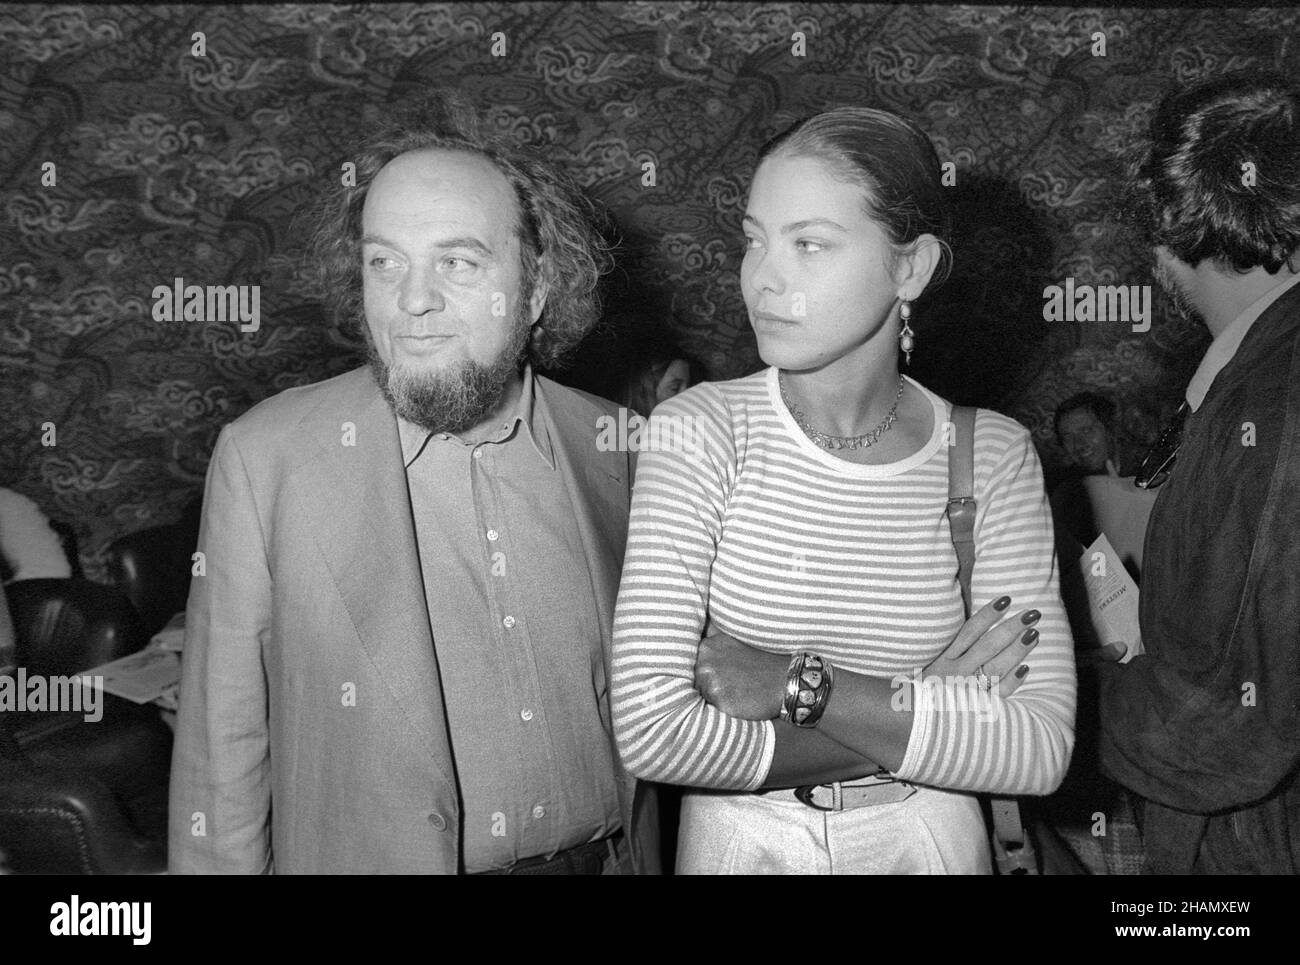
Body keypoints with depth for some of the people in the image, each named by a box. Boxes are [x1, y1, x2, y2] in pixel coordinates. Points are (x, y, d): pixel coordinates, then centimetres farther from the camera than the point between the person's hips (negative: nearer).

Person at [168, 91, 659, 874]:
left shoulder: (613, 448, -6)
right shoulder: (263, 457, -14)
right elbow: (224, 749, -10)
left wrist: (642, 855, 2)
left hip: (605, 853, 2)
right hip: (370, 856, -2)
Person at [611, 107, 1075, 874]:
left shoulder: (993, 455, -10)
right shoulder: (699, 431, -15)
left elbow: (1042, 750, -16)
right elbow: (652, 730, -24)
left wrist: (801, 684, -23)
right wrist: (920, 713, -20)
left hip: (928, 842, 1)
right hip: (738, 839, -1)